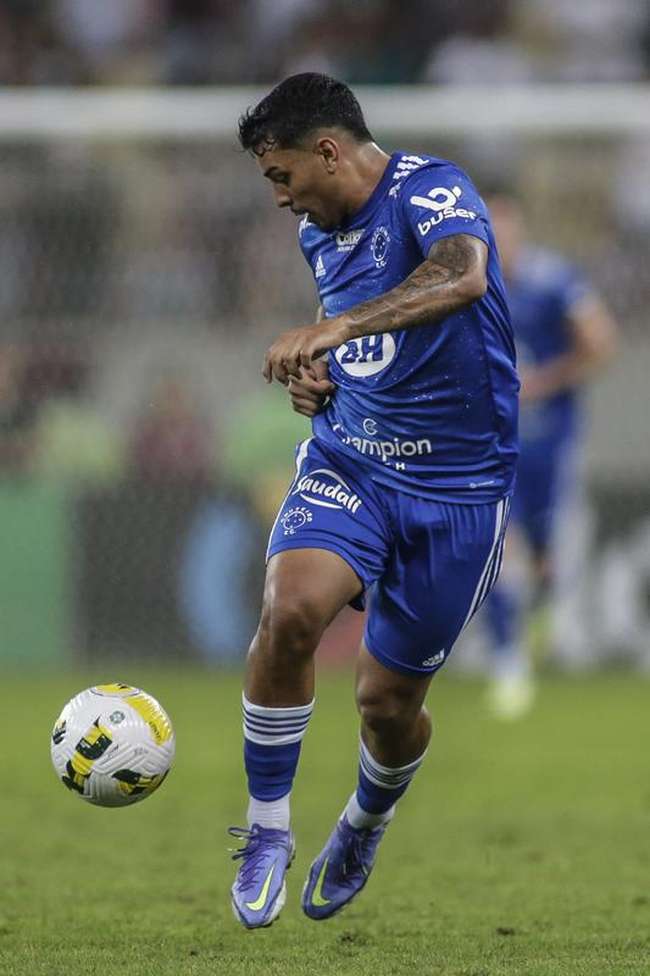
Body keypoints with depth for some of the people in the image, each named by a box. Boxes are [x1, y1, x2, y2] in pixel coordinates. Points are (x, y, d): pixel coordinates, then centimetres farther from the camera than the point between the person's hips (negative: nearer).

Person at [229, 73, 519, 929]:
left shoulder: (430, 189, -16)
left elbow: (461, 277, -39)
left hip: (458, 485, -5)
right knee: (289, 610, -26)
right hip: (346, 463, 5)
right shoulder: (319, 233, 9)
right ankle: (267, 831, -11)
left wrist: (338, 327, -51)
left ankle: (365, 826, 39)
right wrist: (313, 378, 5)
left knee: (388, 702, 3)